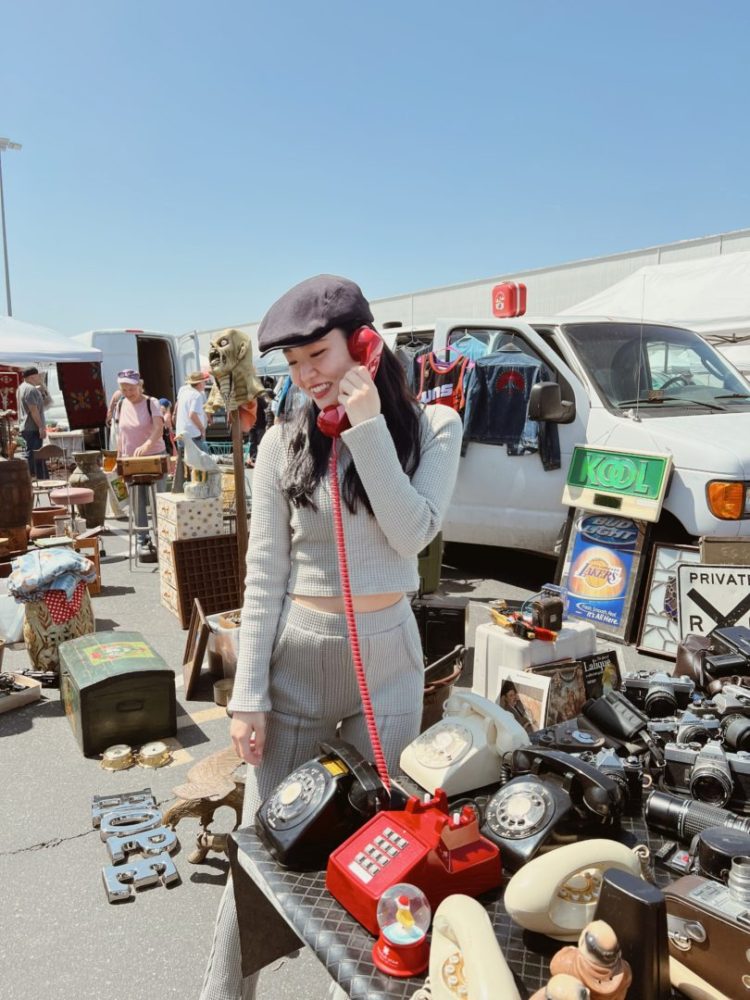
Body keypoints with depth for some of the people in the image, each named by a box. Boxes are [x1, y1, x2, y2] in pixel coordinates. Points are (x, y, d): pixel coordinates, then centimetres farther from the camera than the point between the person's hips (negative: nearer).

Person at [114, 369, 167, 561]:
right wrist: (119, 458, 11)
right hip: (131, 460, 4)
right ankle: (143, 541, 17)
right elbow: (120, 433, 13)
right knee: (137, 503, 7)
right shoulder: (121, 405, 4)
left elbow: (159, 428, -25)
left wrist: (146, 445, -42)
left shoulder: (151, 403, -10)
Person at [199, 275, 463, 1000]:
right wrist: (248, 695, -6)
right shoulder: (284, 442, -3)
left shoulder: (432, 427, -2)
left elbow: (413, 533, -15)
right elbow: (264, 575, -4)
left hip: (388, 658, 1)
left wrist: (368, 427, -19)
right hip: (297, 655, 0)